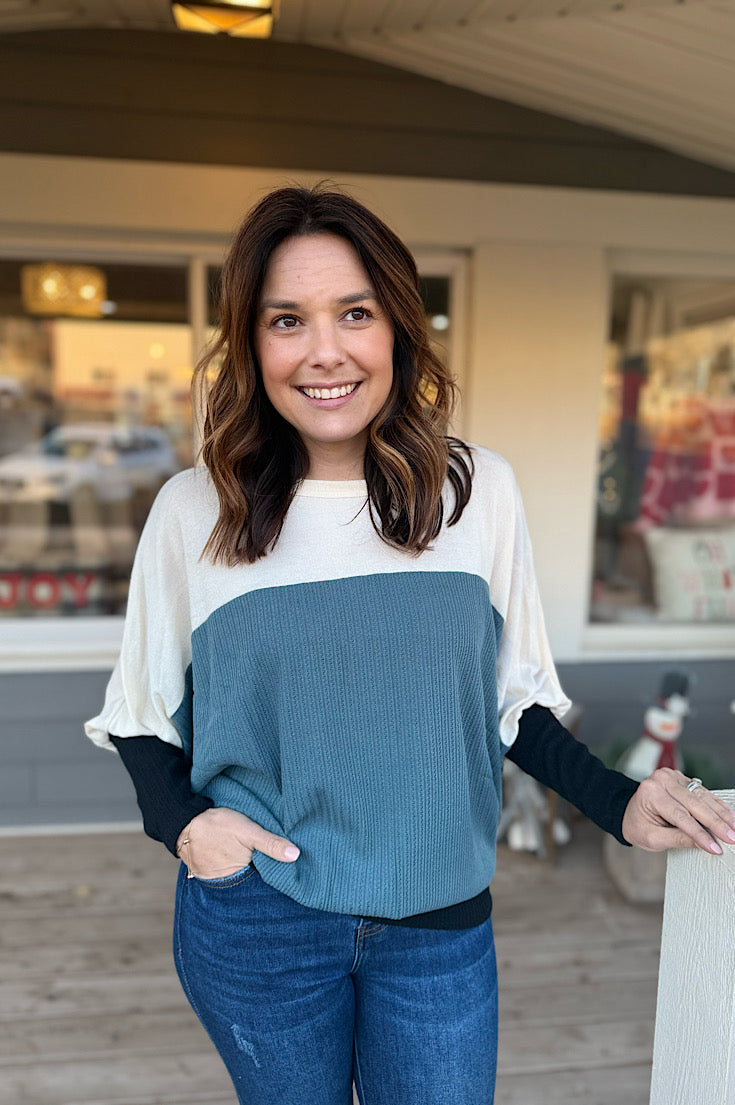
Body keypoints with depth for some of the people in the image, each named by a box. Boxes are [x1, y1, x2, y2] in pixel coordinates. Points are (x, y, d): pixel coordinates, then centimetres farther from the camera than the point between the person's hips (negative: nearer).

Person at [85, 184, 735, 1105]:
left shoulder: (479, 490, -7)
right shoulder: (194, 510, -9)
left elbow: (512, 695, 3)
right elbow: (140, 715, 3)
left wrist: (617, 803, -8)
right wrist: (181, 821, -13)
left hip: (441, 924, 1)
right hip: (255, 921, 0)